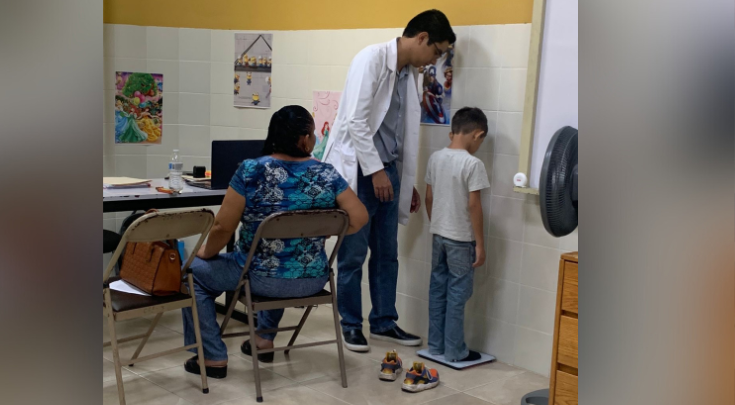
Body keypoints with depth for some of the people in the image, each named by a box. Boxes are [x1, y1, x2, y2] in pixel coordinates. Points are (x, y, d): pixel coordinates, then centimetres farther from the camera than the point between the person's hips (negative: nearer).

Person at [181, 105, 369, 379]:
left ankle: (213, 357, 18)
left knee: (194, 272, 18)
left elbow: (223, 227, -11)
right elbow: (359, 217, -5)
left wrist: (206, 252, 8)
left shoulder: (251, 171, -13)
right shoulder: (326, 174, -6)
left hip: (263, 279, -4)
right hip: (314, 280, 4)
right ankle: (265, 337, 39)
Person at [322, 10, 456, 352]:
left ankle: (384, 322, 21)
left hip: (388, 170, 8)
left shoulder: (410, 73, 11)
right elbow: (355, 119, -19)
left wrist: (408, 182, 17)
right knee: (353, 253, 2)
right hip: (360, 170, -7)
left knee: (387, 253, 11)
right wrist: (375, 170, -18)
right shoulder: (372, 58, -12)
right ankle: (351, 325, 14)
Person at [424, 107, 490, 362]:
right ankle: (454, 351, 9)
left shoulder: (435, 158, 3)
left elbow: (429, 198, 8)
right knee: (457, 294, 2)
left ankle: (435, 346, 21)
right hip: (461, 239, -6)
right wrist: (480, 243, -11)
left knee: (437, 290, 12)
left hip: (438, 235, 6)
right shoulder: (472, 164, -16)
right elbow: (473, 206, -17)